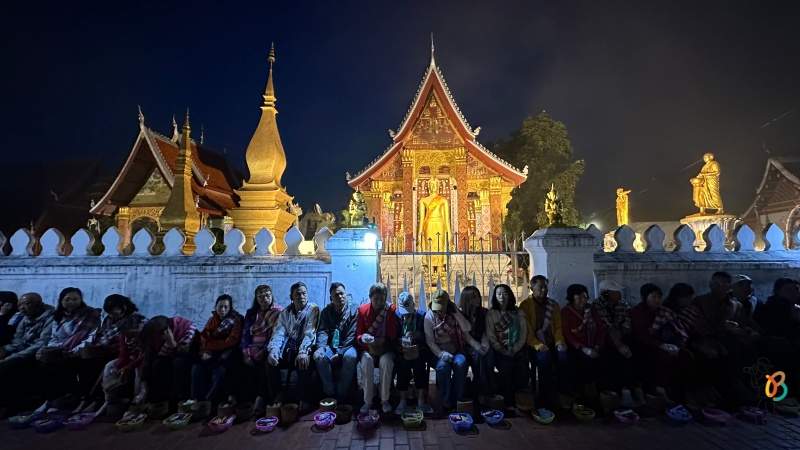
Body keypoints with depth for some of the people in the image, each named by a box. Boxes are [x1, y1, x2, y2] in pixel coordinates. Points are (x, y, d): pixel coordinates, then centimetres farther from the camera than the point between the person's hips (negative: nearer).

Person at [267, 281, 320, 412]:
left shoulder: (313, 309, -2)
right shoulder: (285, 313, 12)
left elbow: (309, 333, -15)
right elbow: (278, 333, -1)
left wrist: (303, 352, -31)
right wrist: (273, 350, -21)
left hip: (305, 347, -4)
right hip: (288, 348, 4)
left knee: (304, 361, -33)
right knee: (270, 360, -20)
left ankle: (304, 399, -17)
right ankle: (277, 396, -2)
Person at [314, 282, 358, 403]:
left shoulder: (354, 310, 0)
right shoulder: (326, 311, 11)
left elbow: (352, 335, -8)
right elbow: (322, 331, 0)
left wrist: (340, 353, -17)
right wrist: (320, 347, -21)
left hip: (347, 346, -2)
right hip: (331, 345, 3)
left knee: (350, 356, -35)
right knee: (319, 356, -29)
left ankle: (342, 394, -19)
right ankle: (330, 393, -15)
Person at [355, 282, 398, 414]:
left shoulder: (391, 310, -4)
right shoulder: (362, 310, -1)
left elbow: (394, 336, -9)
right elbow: (358, 335, 0)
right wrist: (363, 338, -23)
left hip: (386, 349, -1)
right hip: (368, 348, 1)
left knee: (386, 361, -31)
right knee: (366, 360, -30)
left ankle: (385, 400, -15)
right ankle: (368, 401, -17)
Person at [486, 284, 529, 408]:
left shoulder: (518, 312, 10)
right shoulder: (491, 313, 3)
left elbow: (524, 333, 4)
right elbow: (491, 336, -3)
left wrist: (515, 350, -8)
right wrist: (503, 351, -11)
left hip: (518, 350, 2)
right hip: (500, 351, -2)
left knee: (523, 376, -15)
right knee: (506, 368, -24)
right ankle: (509, 404, -7)